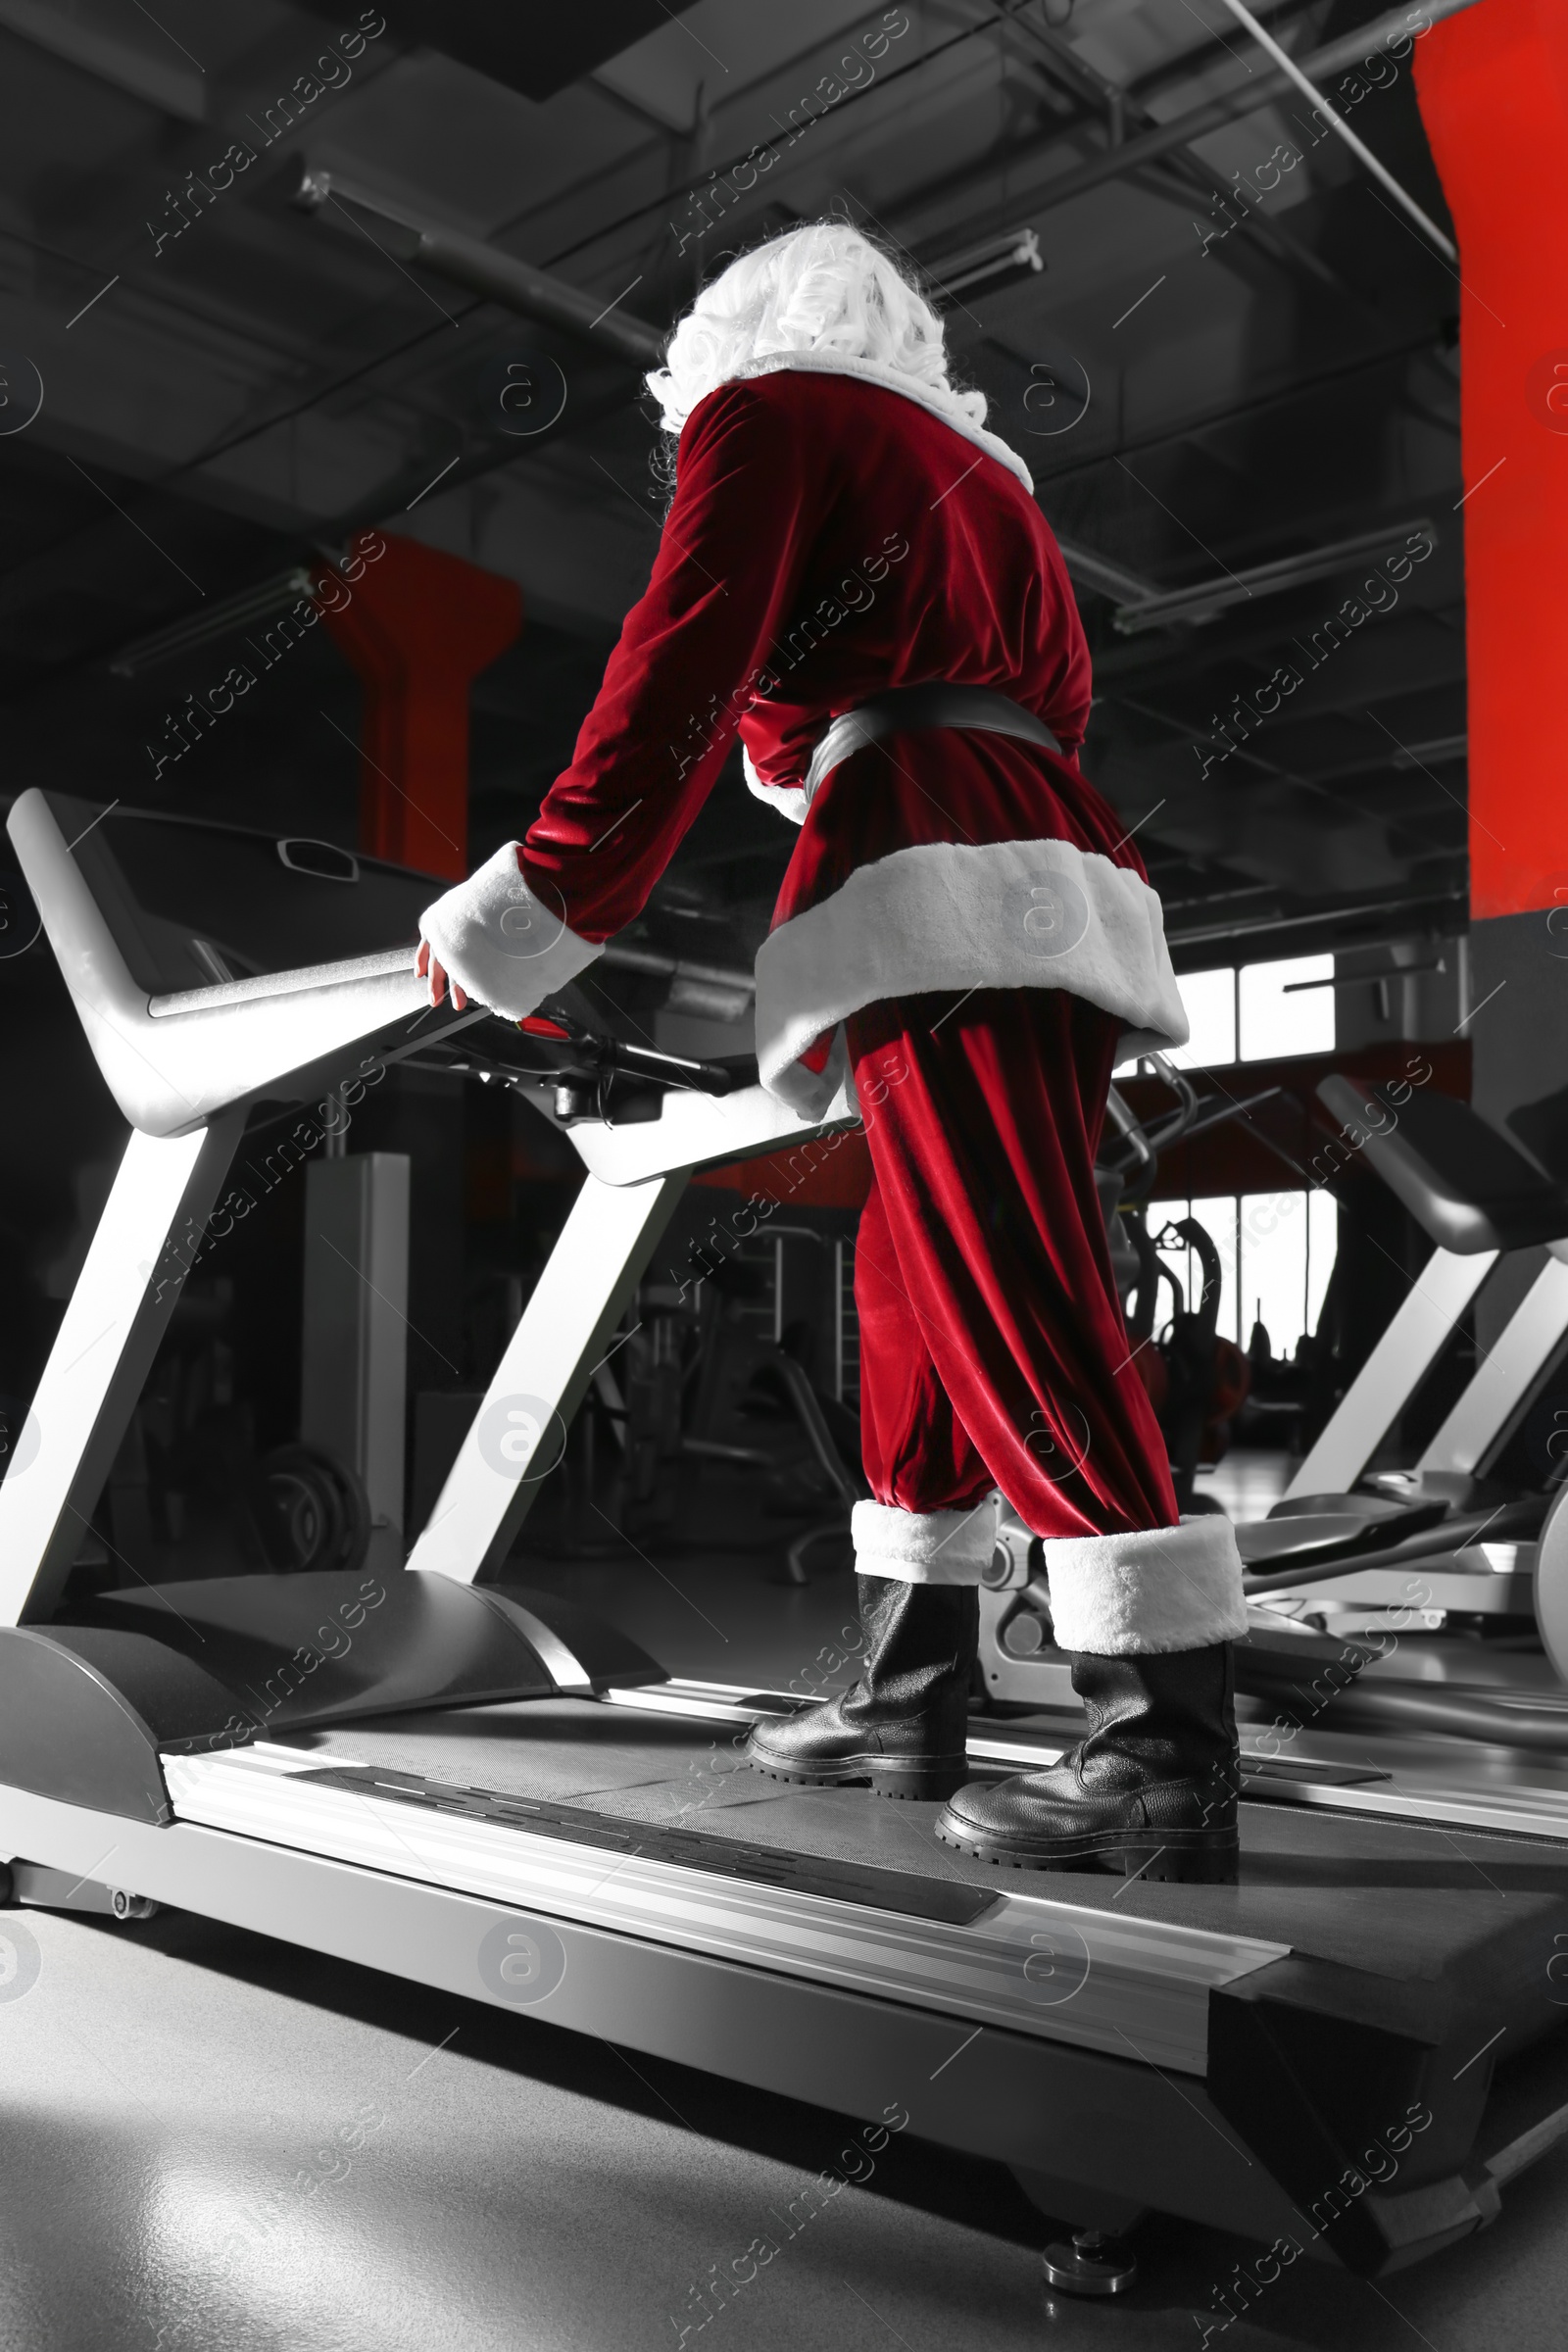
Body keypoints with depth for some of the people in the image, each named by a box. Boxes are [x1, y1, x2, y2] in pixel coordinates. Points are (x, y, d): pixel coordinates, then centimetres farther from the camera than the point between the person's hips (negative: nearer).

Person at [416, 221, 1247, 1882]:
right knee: (910, 1293, 10)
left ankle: (1169, 1757, -13)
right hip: (1063, 877, 9)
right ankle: (907, 1700, 15)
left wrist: (536, 902, -4)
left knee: (1014, 1311, -13)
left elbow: (681, 670, -4)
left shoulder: (770, 403, 9)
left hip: (940, 890, -8)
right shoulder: (979, 472, 32)